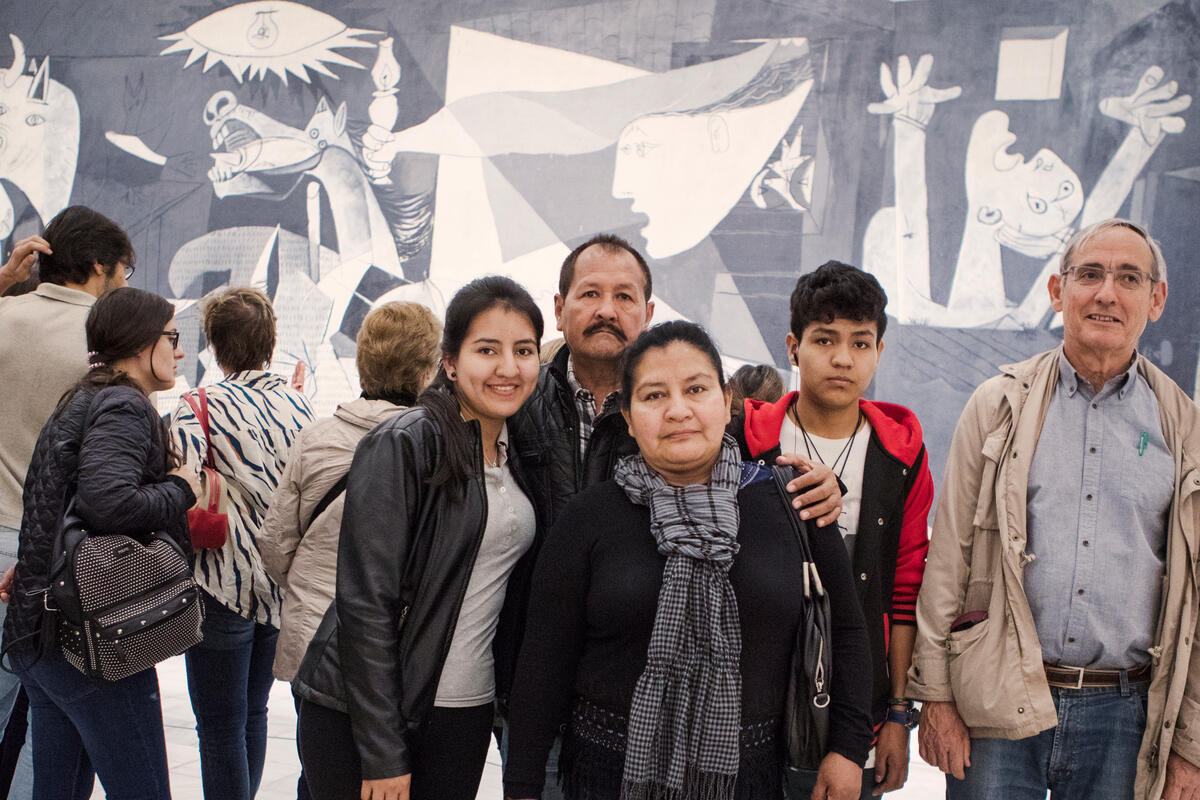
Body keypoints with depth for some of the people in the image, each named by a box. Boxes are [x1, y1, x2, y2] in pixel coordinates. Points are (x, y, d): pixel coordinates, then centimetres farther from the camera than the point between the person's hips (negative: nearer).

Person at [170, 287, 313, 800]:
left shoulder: (199, 406, -11)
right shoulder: (297, 404, 4)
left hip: (226, 586, -6)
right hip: (283, 585, 6)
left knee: (220, 728, 3)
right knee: (254, 711, 20)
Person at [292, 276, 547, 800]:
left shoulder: (519, 456, 7)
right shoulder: (402, 446, -14)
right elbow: (365, 602, -16)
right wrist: (383, 756, -17)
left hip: (467, 714, 6)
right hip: (358, 717, -6)